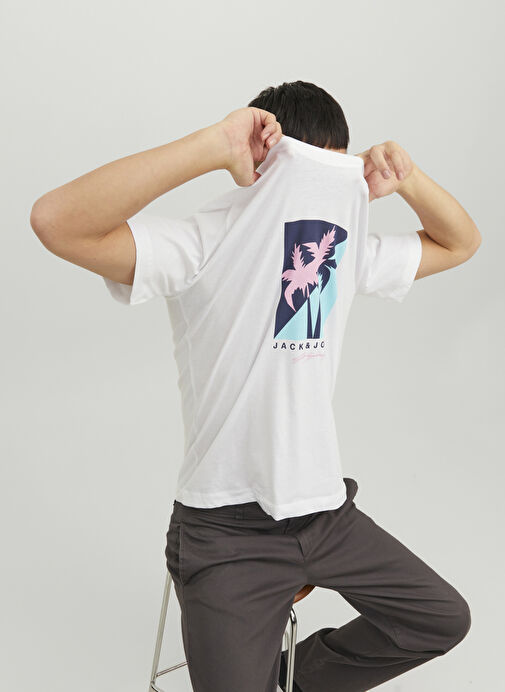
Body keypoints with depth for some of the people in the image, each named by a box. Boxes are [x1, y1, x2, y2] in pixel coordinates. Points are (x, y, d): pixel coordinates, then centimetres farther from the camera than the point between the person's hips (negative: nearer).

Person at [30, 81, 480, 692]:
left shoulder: (350, 251, 3)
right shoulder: (201, 249, -18)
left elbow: (460, 243, 15)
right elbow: (57, 221, -33)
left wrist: (408, 179, -6)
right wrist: (215, 144, -35)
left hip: (323, 506, 6)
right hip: (228, 526, -6)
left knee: (444, 619, 15)